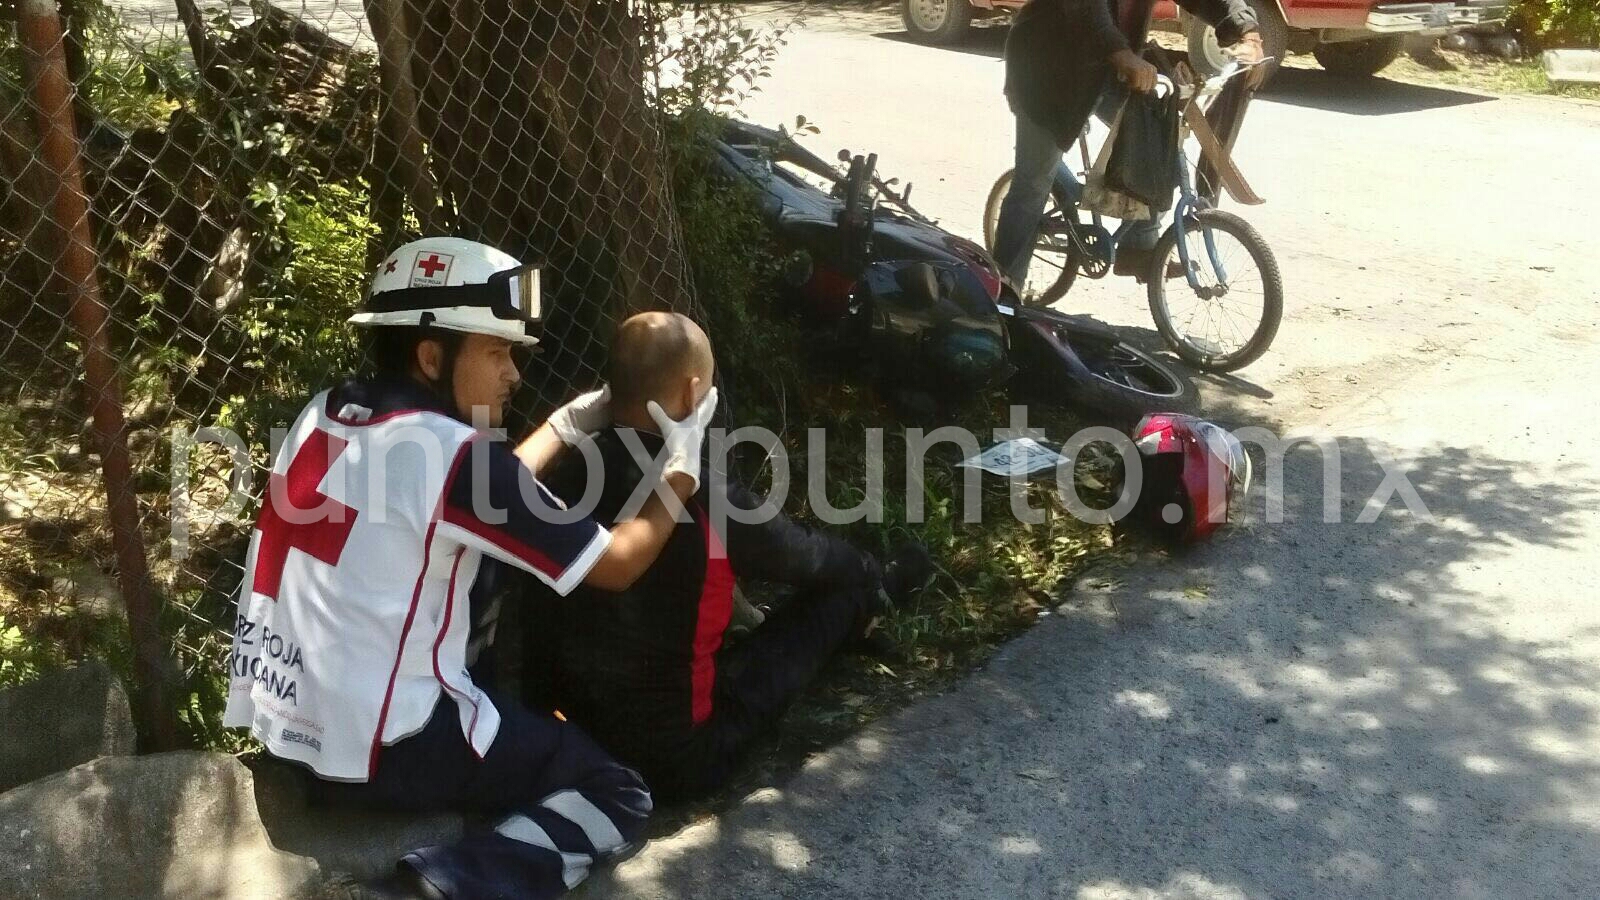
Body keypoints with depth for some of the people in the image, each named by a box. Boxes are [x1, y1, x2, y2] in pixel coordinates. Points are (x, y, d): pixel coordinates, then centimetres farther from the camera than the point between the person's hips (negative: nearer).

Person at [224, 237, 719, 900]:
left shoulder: (324, 413, 5)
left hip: (281, 722, 8)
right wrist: (681, 466, 6)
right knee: (619, 797, 4)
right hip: (380, 749, -8)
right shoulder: (449, 450, -17)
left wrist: (572, 423, 20)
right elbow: (618, 564, -9)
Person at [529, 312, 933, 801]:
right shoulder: (705, 498, -24)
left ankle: (872, 594, 45)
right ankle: (878, 597, 43)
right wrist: (872, 573, 19)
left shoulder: (569, 474, -7)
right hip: (676, 758, -5)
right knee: (836, 595, 12)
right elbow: (806, 556, -4)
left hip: (571, 729, 6)